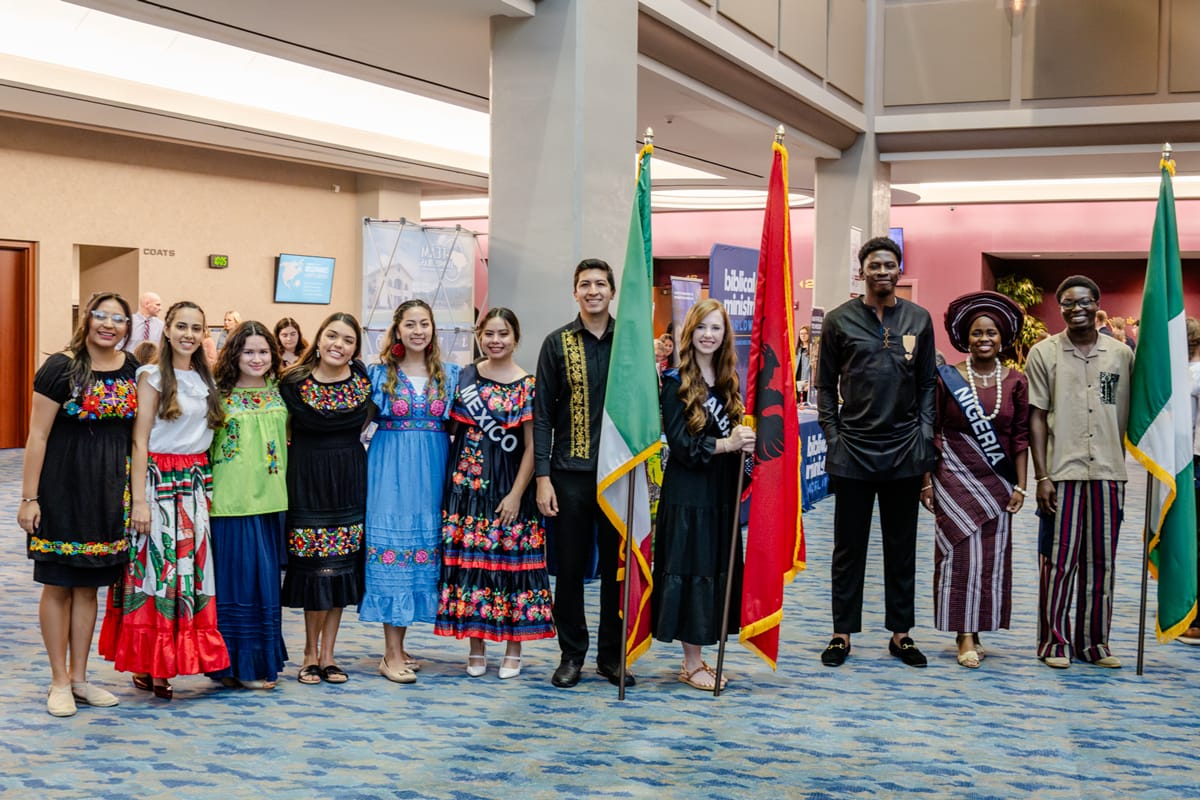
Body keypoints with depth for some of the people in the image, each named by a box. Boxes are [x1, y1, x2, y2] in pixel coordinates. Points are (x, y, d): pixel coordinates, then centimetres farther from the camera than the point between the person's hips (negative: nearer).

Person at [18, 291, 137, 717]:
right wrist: (29, 497, -12)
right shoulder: (60, 368, -9)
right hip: (63, 486, -4)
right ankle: (59, 682, 14)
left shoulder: (132, 369, 4)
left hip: (110, 490, 4)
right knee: (59, 584, 4)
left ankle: (78, 678, 21)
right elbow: (37, 436, -9)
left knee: (89, 585, 12)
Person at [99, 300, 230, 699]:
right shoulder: (153, 376, -5)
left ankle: (167, 663, 12)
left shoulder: (205, 378, 12)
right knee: (155, 569, -4)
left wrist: (207, 486, 7)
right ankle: (146, 666, 4)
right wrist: (139, 500, -15)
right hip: (159, 481, -6)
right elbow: (139, 441, -9)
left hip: (196, 483, 6)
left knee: (191, 569, 5)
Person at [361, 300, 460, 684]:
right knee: (392, 544, -7)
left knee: (423, 545, 4)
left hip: (433, 470, 3)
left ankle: (396, 647, 14)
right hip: (391, 471, -3)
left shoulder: (448, 375, 9)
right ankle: (392, 654, -3)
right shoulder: (380, 373, 3)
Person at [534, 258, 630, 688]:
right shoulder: (558, 343, 2)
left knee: (617, 565, 7)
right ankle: (572, 654, 19)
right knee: (570, 567, 5)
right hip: (571, 473, -1)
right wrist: (542, 477, -5)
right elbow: (542, 414, 1)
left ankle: (612, 655, 19)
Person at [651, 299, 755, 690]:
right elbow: (680, 443, -14)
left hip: (722, 492, 6)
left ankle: (697, 656, 18)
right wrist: (726, 443, -24)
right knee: (689, 570, -2)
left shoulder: (729, 382, 11)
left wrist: (743, 440, -11)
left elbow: (734, 434, 12)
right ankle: (691, 663, 7)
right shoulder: (676, 382, -7)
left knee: (717, 570, 9)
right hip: (687, 494, -6)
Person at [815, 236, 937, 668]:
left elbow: (927, 384, 10)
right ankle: (843, 633, 15)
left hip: (905, 452, 2)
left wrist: (925, 435, 1)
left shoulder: (918, 319, 7)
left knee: (901, 547, 10)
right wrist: (832, 435, -3)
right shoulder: (840, 320, 1)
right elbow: (825, 385, 5)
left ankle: (900, 633, 19)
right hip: (853, 450, -1)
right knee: (849, 548, 6)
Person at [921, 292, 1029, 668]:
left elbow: (1020, 438, 4)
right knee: (960, 553, -4)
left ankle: (974, 632, 16)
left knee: (991, 557, 5)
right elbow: (933, 432, 0)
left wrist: (1020, 486, -1)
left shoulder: (1015, 382, 2)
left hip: (995, 482, 2)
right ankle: (966, 637, 1)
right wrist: (927, 480, -3)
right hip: (955, 479, -2)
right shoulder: (947, 378, -2)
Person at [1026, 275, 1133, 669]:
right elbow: (1037, 418, 0)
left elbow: (1127, 417, 10)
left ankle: (1094, 641, 18)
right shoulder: (1044, 353, 2)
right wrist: (1041, 477, -6)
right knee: (1058, 559, 0)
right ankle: (1054, 641, 11)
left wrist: (1122, 469, 5)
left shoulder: (1122, 354, 8)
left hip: (1108, 473, 2)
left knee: (1101, 561, 8)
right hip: (1062, 473, -2)